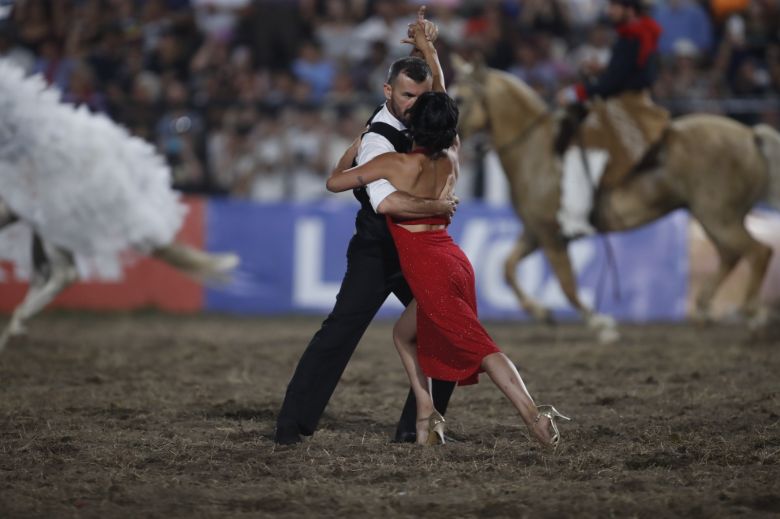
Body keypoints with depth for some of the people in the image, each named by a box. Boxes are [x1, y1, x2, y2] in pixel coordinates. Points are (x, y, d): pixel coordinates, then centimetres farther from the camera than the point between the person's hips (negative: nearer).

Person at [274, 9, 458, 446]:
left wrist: (427, 40, 4)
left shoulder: (416, 119, 3)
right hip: (376, 254, -8)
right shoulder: (378, 141, -23)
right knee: (341, 330, -14)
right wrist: (440, 208, -30)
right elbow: (387, 202, -40)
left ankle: (419, 425, 9)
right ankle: (293, 426, -16)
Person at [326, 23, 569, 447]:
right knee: (405, 333, 24)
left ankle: (535, 418, -22)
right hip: (453, 263, 7)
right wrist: (428, 51, 33)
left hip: (429, 270, -7)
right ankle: (427, 414, 14)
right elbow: (443, 101, 24)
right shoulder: (451, 157, 8)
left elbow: (334, 182, 2)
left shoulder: (395, 164, -8)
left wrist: (350, 154, 22)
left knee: (479, 349, -12)